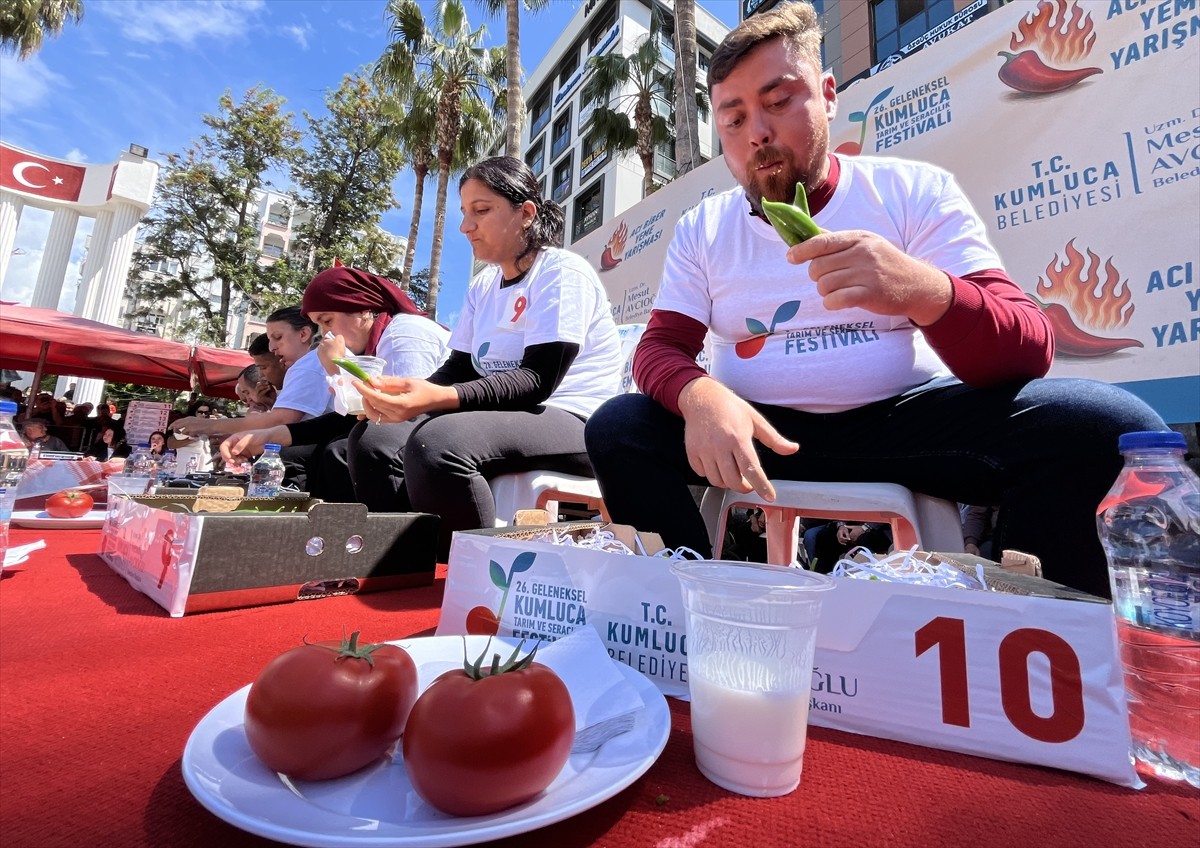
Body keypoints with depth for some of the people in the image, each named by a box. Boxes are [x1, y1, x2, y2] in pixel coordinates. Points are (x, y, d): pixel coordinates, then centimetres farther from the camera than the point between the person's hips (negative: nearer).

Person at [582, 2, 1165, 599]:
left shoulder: (915, 191, 1)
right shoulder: (700, 228, 7)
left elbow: (1028, 351, -8)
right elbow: (658, 349, 0)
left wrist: (921, 290, -32)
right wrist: (699, 397, -26)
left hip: (908, 422, 0)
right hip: (761, 432, 2)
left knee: (1105, 425, -25)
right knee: (616, 428, -19)